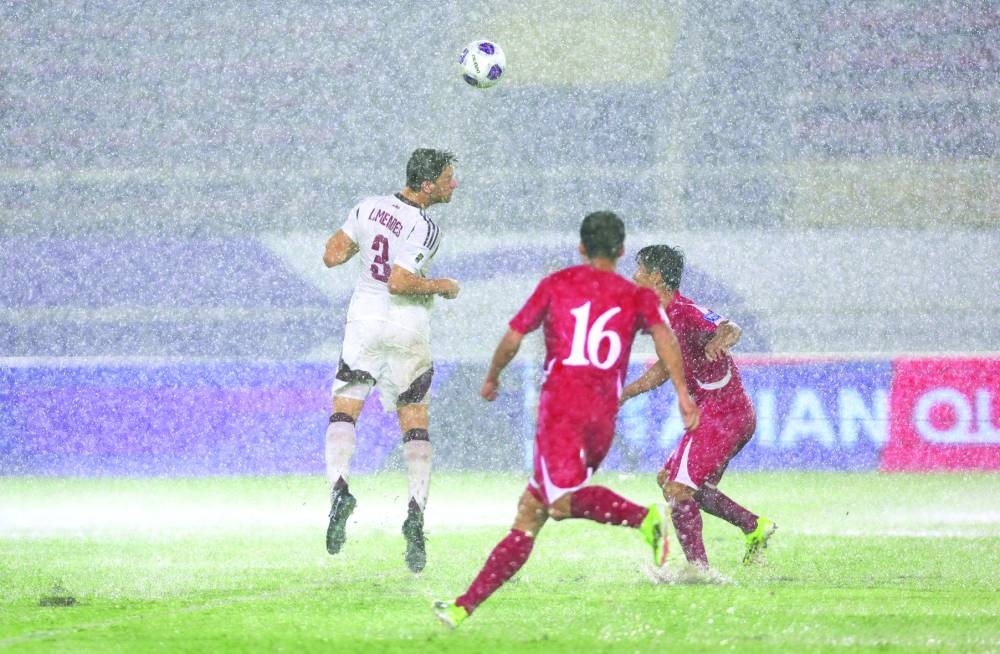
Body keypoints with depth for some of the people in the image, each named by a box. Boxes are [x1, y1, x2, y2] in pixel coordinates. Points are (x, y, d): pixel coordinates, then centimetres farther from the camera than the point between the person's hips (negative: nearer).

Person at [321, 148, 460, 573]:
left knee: (345, 409, 8)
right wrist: (441, 286, -8)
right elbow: (399, 283, -24)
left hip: (365, 322, 3)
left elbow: (332, 256, 3)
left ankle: (339, 486, -18)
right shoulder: (425, 229, -17)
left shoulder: (370, 207, -1)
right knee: (414, 423, 7)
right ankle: (416, 511, -7)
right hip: (409, 331, -3)